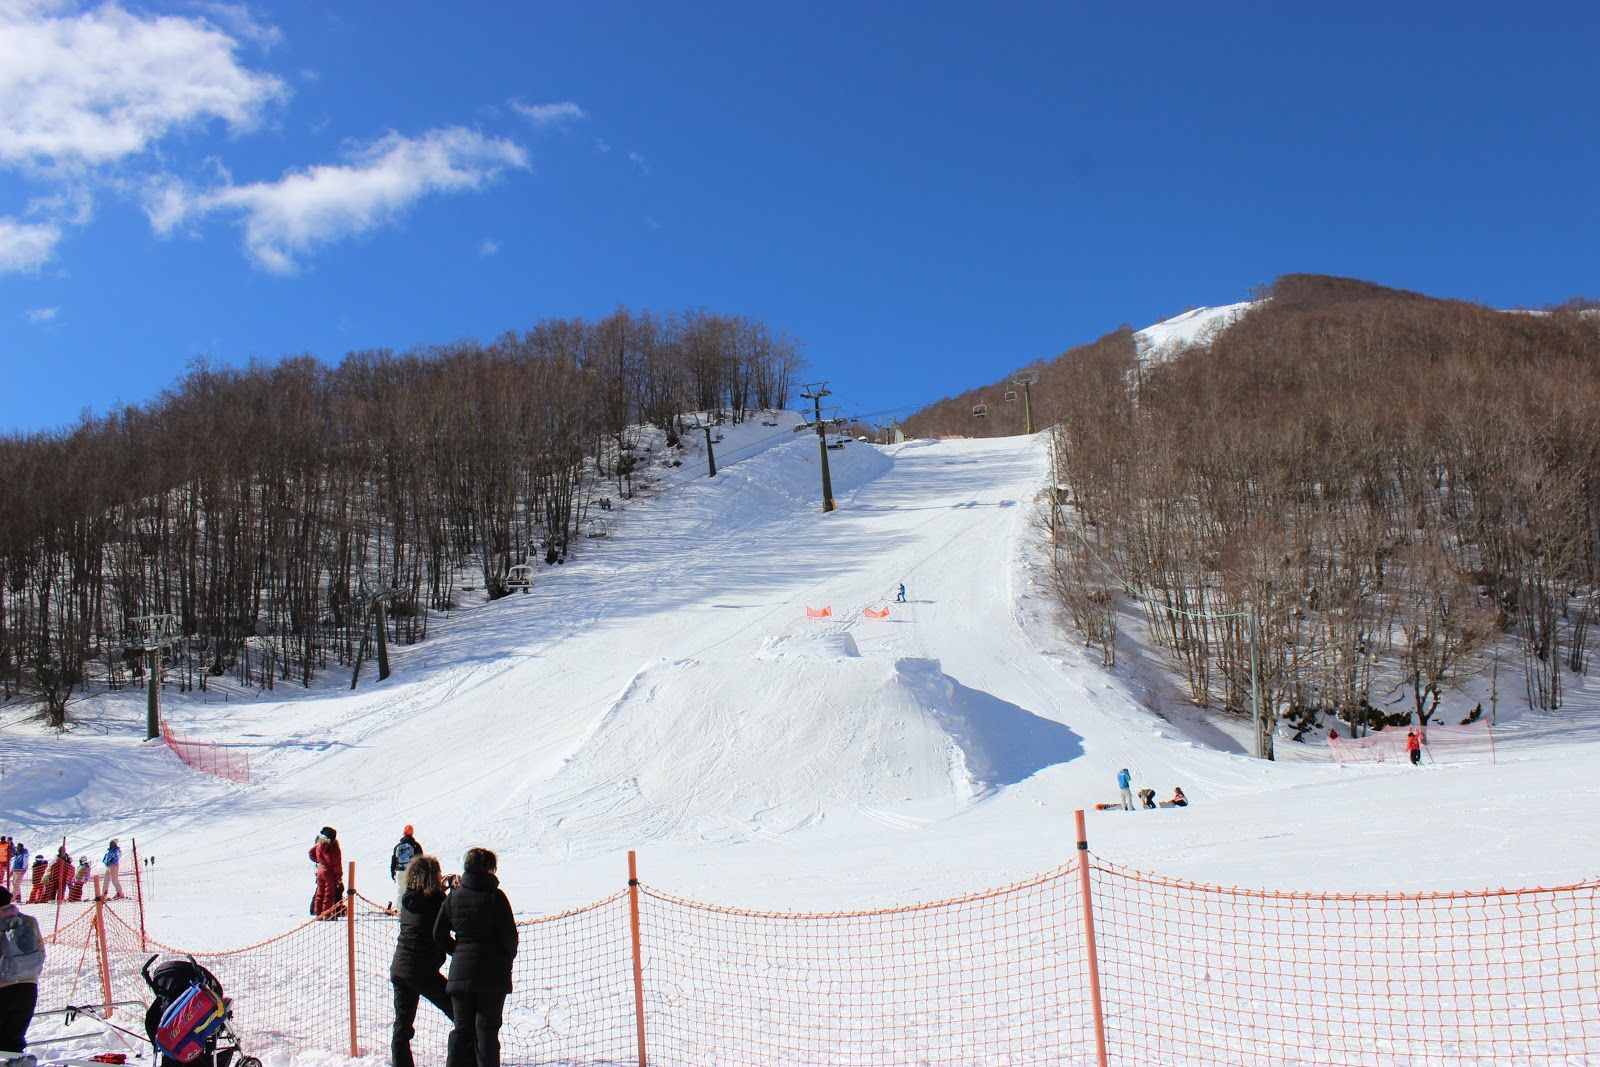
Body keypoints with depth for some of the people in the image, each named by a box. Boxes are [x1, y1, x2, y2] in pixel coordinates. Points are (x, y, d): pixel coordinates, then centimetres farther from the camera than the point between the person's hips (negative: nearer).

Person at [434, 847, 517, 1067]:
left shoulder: (454, 896, 3)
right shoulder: (495, 896, -9)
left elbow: (439, 934, 5)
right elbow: (509, 935, -10)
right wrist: (507, 959, 8)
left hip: (461, 972, 3)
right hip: (493, 973, -3)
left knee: (462, 1028, 11)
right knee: (487, 1028, 4)